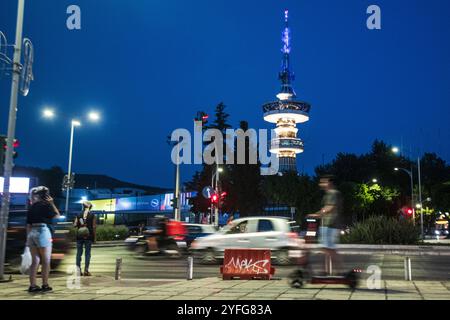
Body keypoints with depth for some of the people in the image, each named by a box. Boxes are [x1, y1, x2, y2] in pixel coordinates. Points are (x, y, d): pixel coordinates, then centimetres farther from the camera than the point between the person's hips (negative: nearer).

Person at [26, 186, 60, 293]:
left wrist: (28, 238, 17)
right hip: (43, 231, -6)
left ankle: (32, 285, 3)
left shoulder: (31, 207, 14)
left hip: (32, 232, 6)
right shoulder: (46, 204, -2)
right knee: (46, 261, 1)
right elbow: (57, 216, 3)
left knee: (35, 261, 7)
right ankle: (45, 285, 1)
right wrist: (52, 203, 7)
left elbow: (28, 225, 14)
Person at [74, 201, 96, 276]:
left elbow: (75, 225, -1)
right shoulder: (92, 215, -2)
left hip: (79, 236, 2)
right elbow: (94, 227, -4)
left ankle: (78, 270, 8)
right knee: (87, 253, 2)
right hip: (89, 236, -2)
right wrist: (94, 237, 2)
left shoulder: (79, 215, 4)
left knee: (79, 253, 8)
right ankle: (86, 271, 1)